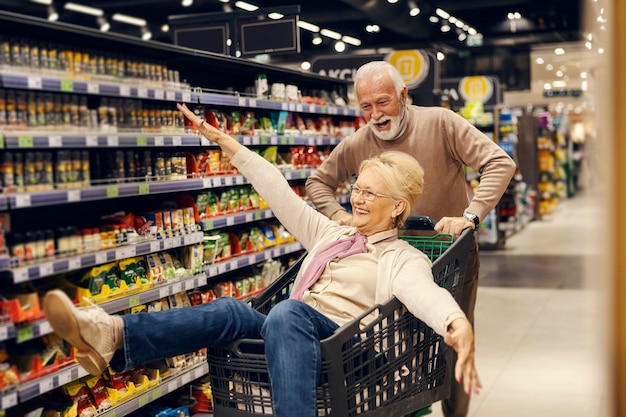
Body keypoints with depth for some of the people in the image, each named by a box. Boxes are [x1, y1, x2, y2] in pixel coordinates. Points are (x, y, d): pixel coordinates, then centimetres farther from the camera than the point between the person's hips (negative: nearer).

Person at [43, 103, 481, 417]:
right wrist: (224, 141, 20)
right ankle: (114, 336, -46)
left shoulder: (403, 259, 6)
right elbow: (280, 192, 23)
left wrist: (458, 326, -42)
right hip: (294, 337, 6)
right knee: (232, 311, -24)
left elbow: (423, 292, -17)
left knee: (287, 314, -36)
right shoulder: (331, 234, 25)